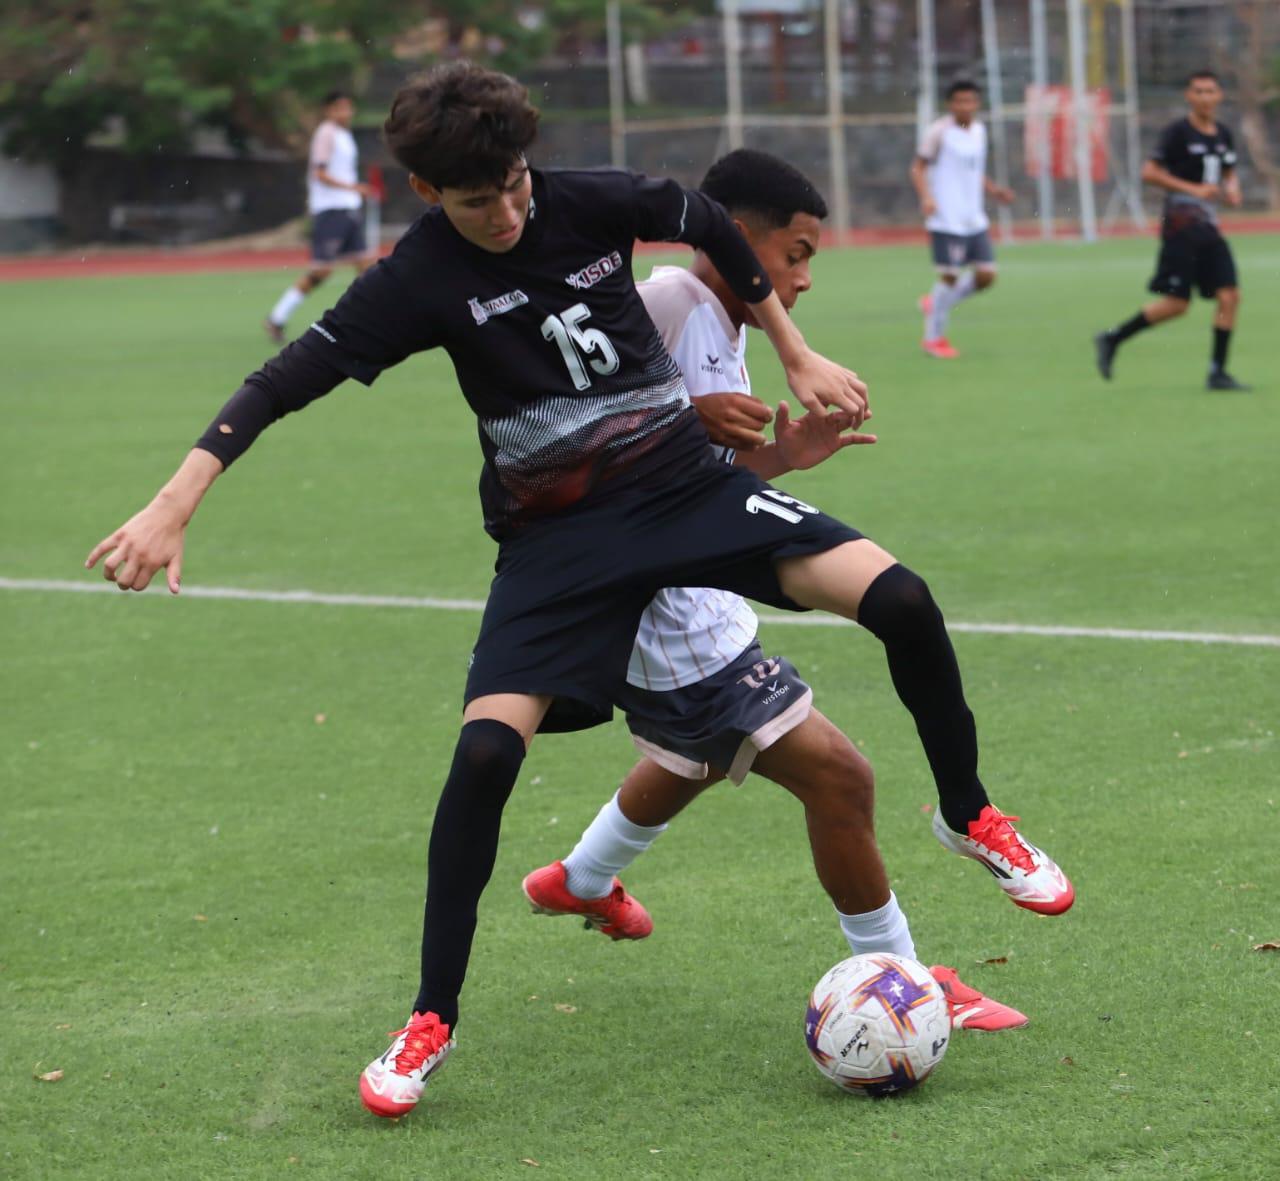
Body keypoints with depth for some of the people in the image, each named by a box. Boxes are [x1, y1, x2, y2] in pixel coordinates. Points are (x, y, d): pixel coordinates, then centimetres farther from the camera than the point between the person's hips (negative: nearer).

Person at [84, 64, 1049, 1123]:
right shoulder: (422, 279, -13)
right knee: (485, 751, -19)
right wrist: (173, 507, -25)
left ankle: (970, 817, 9)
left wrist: (798, 358, 17)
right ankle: (433, 1022, -2)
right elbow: (289, 379, -17)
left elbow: (712, 229, 12)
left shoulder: (592, 204, -7)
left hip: (686, 480, 2)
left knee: (901, 602, -17)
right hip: (558, 537, -2)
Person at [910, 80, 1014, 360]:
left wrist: (993, 190, 11)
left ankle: (935, 304, 24)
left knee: (986, 275, 1)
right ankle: (934, 338, 9)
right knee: (950, 275, -7)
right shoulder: (939, 132, -8)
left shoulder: (979, 130, 13)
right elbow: (918, 167, -7)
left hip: (974, 219, 7)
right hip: (946, 220, -7)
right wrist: (926, 197, -22)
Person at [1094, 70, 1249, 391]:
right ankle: (1111, 340, 7)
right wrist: (1194, 189, -16)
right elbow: (1150, 172, -11)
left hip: (1207, 225, 7)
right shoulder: (1178, 132, -8)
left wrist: (1232, 190, 4)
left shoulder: (1223, 135, 13)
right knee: (1176, 304, -9)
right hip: (1181, 222, -7)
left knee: (1229, 295, -4)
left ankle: (1217, 372, 2)